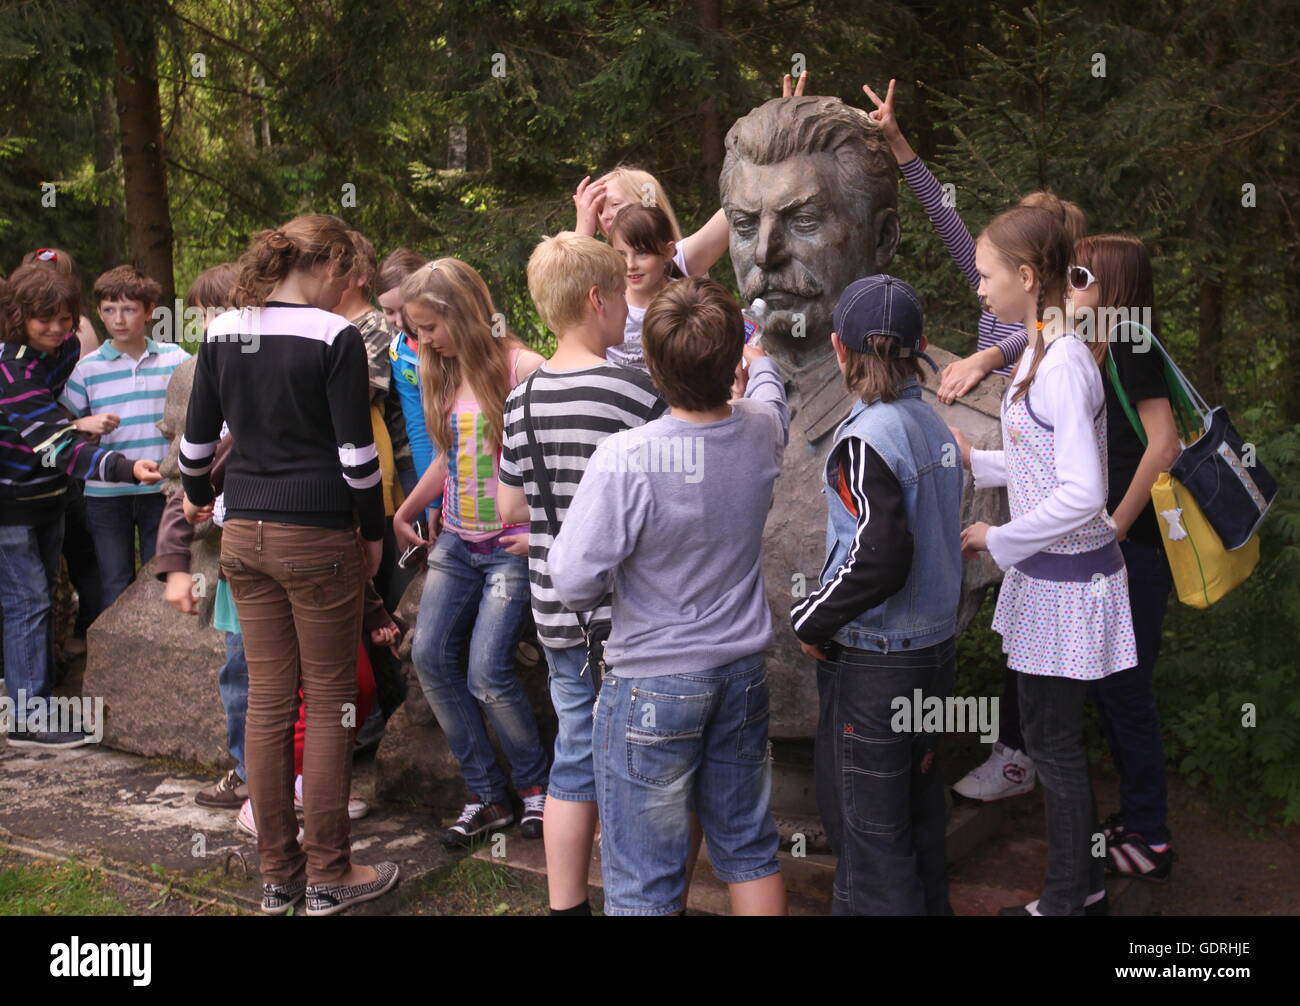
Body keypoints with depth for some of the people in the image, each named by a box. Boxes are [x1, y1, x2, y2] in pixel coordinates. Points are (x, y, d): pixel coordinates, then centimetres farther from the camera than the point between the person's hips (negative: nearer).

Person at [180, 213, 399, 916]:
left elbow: (197, 437, 12)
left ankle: (277, 876, 20)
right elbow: (356, 451, -11)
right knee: (330, 701, 5)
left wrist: (196, 494, 31)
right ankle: (328, 877, 13)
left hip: (243, 534, 6)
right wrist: (372, 531, 2)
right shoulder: (334, 336, -10)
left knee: (267, 700, 11)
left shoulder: (222, 332, 6)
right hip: (317, 535, -5)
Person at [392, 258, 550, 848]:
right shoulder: (442, 375, 11)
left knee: (486, 672, -14)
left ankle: (535, 782, 12)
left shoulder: (521, 369, -12)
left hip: (512, 545, -7)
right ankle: (486, 796, 9)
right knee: (429, 656, -3)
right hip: (456, 542, 8)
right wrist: (404, 512, 23)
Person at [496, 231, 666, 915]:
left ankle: (566, 905, 25)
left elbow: (510, 507, 9)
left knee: (574, 760, 16)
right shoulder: (636, 393, -15)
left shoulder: (522, 401, 3)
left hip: (557, 612, 6)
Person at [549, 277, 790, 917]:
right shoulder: (762, 431, -7)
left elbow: (576, 582, -22)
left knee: (644, 877, 7)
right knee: (748, 847, 20)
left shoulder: (625, 458, -25)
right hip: (743, 671, 6)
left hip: (651, 682, -5)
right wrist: (760, 362, 42)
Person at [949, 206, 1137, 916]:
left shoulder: (1062, 364, -22)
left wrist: (997, 540, -18)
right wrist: (974, 460, 11)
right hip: (1048, 574, 9)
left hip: (1068, 581, -9)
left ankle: (1068, 898, 21)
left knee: (1052, 742, 4)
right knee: (1053, 737, 19)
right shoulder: (1041, 352, 7)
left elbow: (1081, 493, -27)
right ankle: (1080, 885, 33)